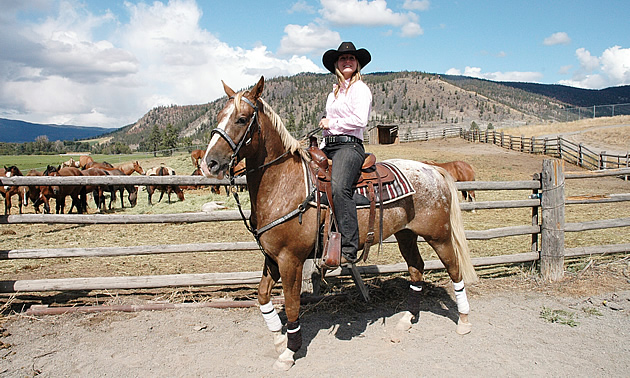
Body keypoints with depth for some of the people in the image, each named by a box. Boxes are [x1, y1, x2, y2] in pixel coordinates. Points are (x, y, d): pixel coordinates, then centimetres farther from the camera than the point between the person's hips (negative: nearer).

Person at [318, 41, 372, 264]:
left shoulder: (360, 89, 0)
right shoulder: (335, 91, 24)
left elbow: (360, 120, -15)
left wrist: (331, 123, -7)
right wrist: (320, 149, 18)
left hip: (349, 145, -9)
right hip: (329, 146, 9)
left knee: (339, 187, -33)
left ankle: (349, 249, -34)